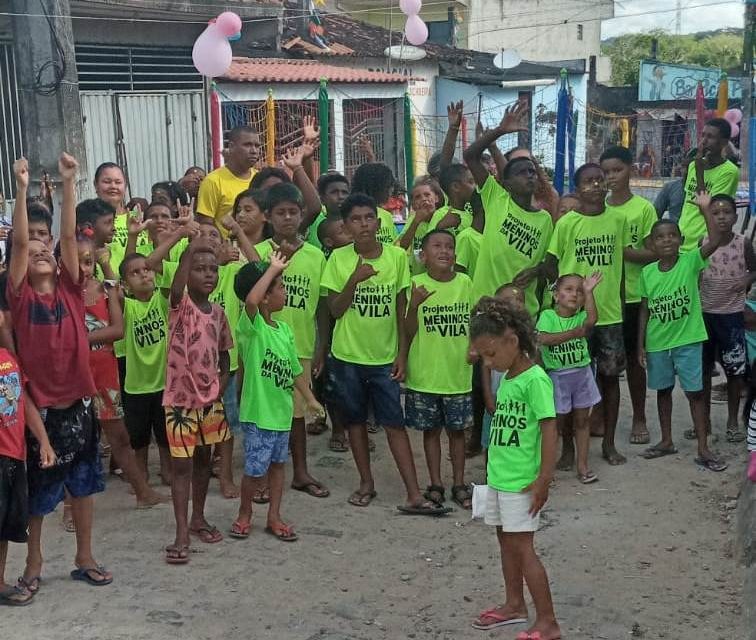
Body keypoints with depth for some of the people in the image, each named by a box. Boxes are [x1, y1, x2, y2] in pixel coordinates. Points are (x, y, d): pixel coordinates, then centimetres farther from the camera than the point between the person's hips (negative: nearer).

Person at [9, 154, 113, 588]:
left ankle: (85, 558, 26)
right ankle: (34, 559, 28)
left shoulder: (70, 290, 1)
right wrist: (22, 189, -21)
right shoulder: (21, 296, -4)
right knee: (37, 486, 11)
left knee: (83, 481, 12)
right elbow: (19, 241, -14)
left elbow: (69, 235, -7)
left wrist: (69, 183, -14)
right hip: (37, 402, -2)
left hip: (77, 399, 2)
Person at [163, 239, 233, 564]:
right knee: (181, 464, -1)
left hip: (210, 399, 5)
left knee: (203, 459, 16)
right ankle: (182, 533, 3)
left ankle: (198, 518, 32)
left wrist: (220, 390, -1)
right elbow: (176, 288, -36)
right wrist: (190, 250, -45)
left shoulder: (218, 312, 5)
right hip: (180, 398, -5)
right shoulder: (180, 306, -10)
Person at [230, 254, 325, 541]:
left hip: (281, 410, 7)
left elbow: (295, 368, 15)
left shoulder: (284, 328, 6)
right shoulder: (251, 325, -16)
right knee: (256, 470, 0)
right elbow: (251, 300, -40)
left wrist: (310, 399, 14)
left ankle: (274, 517, 28)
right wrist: (273, 268, -31)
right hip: (258, 412, -7)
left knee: (277, 463, 16)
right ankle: (244, 514, 23)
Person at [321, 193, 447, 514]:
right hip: (348, 356, 1)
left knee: (395, 423, -1)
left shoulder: (397, 256, -5)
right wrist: (354, 279, -21)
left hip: (385, 356, -1)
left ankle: (414, 495, 1)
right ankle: (366, 483, 27)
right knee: (356, 420, 12)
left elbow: (401, 310, 0)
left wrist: (402, 353, -2)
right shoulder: (338, 258, -5)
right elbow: (335, 310, -6)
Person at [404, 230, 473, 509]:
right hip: (425, 374, -2)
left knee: (457, 430, 11)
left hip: (458, 373, 2)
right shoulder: (416, 285, -7)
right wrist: (414, 305, -25)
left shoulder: (465, 283, 1)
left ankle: (459, 484, 23)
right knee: (430, 430, 11)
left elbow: (472, 323, 11)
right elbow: (409, 333, -9)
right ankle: (435, 484, 22)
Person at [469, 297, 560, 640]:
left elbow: (549, 429, -20)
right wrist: (496, 467, 16)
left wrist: (543, 480, -21)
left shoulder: (535, 379, -18)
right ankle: (514, 605, 35)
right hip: (498, 477, 9)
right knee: (506, 541, 19)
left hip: (521, 482, -9)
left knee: (522, 547, -4)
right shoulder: (505, 378, 8)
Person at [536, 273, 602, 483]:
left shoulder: (580, 317, -2)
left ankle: (582, 465, 12)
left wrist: (588, 292, -22)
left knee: (581, 420, 6)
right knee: (561, 419, 10)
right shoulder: (548, 316, -8)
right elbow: (543, 339, -24)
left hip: (582, 374, 2)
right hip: (557, 377, -2)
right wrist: (574, 333, -25)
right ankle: (567, 447, 37)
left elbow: (592, 320, -25)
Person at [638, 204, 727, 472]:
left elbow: (715, 240, -23)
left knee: (695, 392, 1)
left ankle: (703, 449, 7)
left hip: (688, 340, -3)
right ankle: (666, 441, 30)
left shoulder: (690, 261, -7)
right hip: (657, 343, 3)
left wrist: (705, 209, -25)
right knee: (663, 390, 15)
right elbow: (644, 311, 4)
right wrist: (641, 345, 3)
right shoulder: (648, 272, -1)